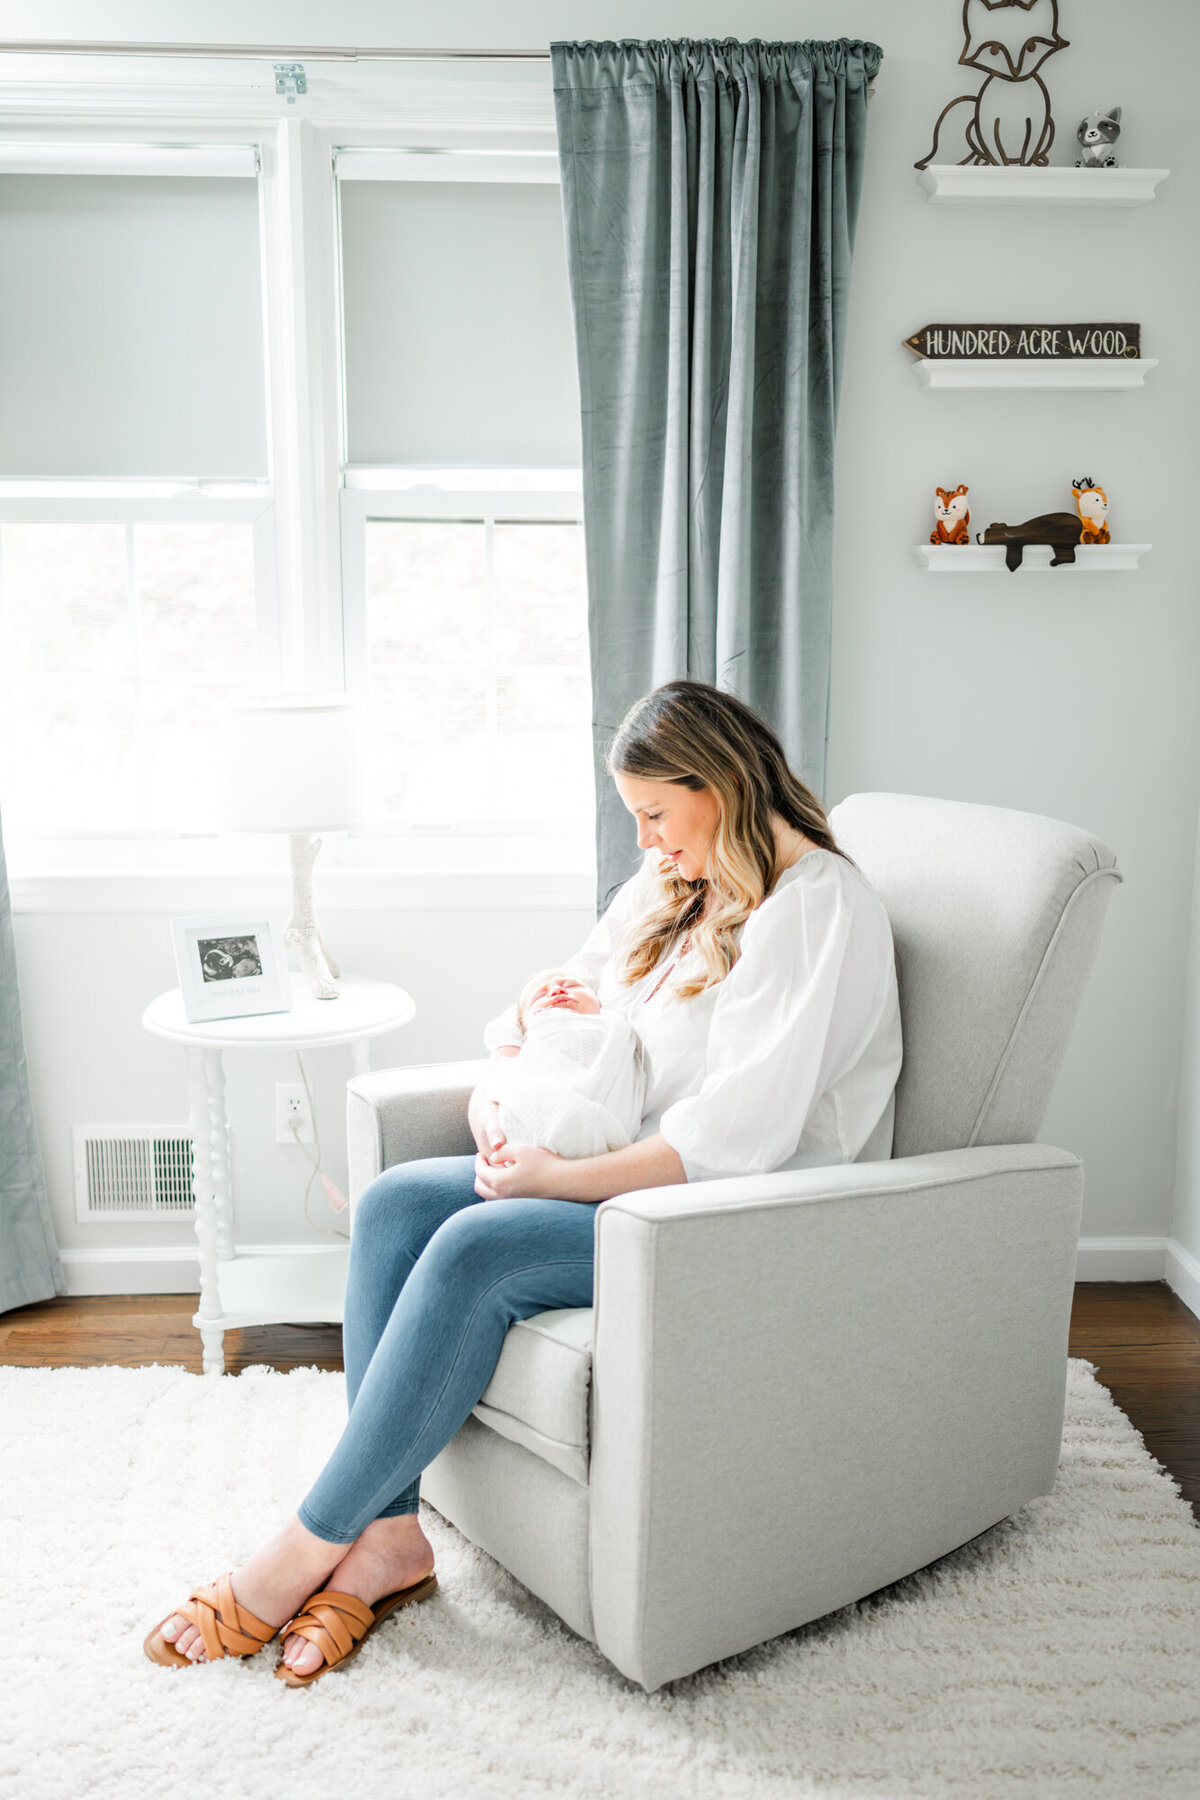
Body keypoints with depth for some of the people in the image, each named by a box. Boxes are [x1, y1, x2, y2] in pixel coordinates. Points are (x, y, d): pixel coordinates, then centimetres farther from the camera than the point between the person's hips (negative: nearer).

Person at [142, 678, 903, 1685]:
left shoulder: (819, 906, -14)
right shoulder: (667, 885, 15)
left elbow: (743, 1132, -23)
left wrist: (557, 1178, -21)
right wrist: (495, 1091, -4)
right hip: (627, 1178, 9)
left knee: (478, 1248, -27)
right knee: (396, 1203, -12)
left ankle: (312, 1546, -13)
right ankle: (389, 1534, -13)